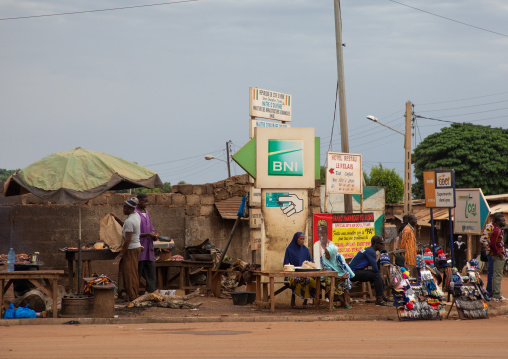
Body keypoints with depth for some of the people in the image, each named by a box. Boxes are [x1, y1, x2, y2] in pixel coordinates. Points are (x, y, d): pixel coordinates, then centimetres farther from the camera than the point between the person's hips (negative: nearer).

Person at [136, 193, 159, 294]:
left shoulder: (146, 213, 16)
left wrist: (154, 234, 0)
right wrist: (148, 234, -18)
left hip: (148, 248, 8)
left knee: (151, 270, 6)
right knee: (138, 271, -3)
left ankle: (151, 292, 9)